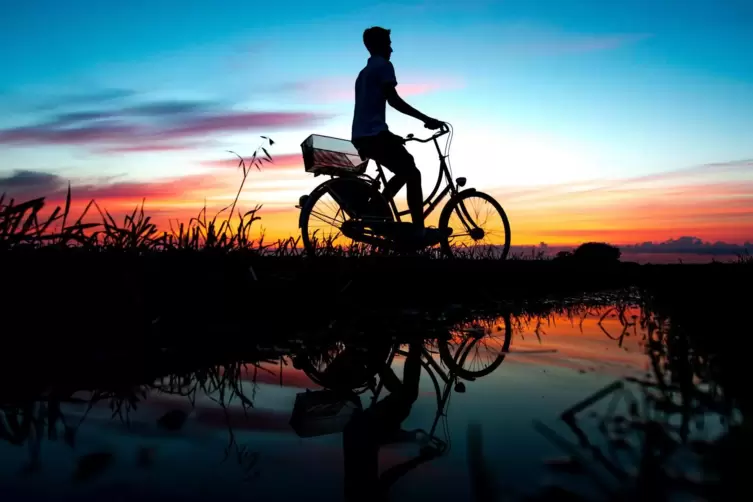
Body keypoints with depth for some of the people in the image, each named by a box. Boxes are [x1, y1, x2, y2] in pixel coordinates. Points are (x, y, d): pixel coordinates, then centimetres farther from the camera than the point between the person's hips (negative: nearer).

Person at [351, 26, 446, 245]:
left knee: (405, 170, 21)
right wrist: (426, 119, -11)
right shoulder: (384, 66, -2)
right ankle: (420, 231, -8)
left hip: (361, 136, 9)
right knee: (413, 174, -4)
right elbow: (394, 100, -13)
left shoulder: (364, 73, 27)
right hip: (374, 134, -9)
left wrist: (391, 136, 35)